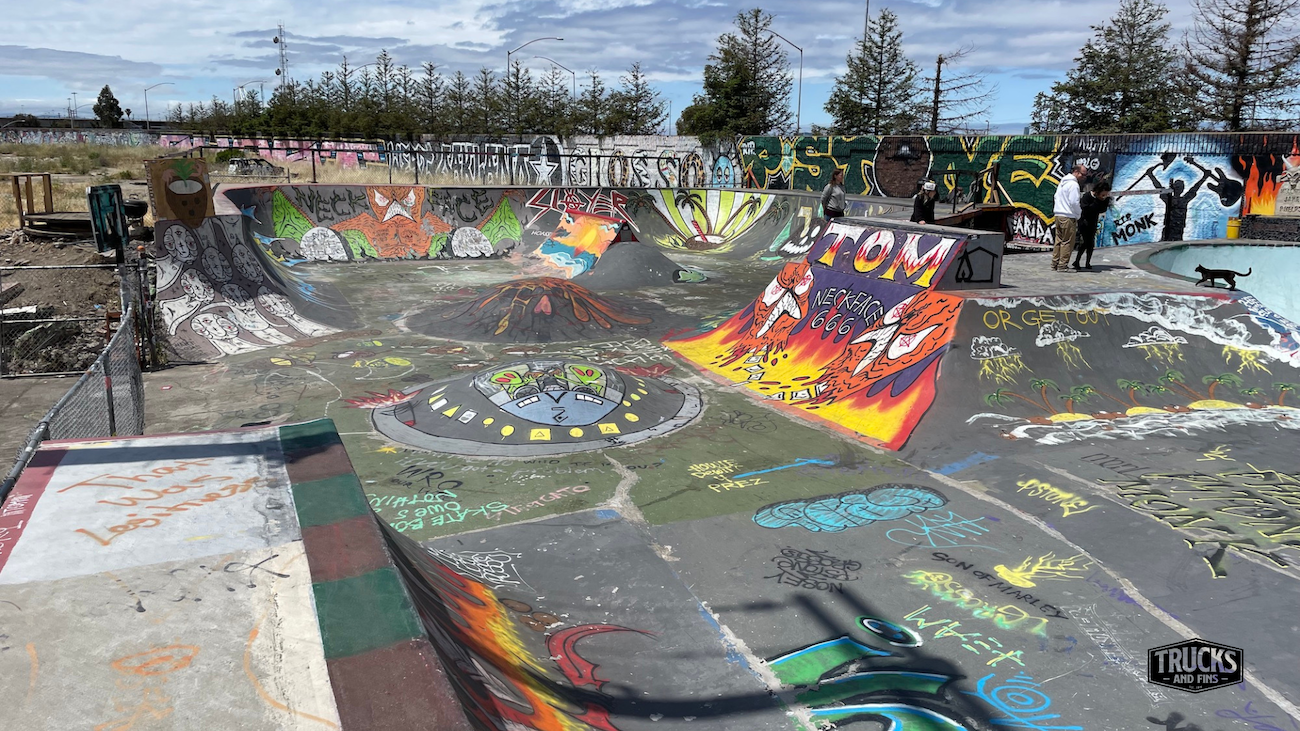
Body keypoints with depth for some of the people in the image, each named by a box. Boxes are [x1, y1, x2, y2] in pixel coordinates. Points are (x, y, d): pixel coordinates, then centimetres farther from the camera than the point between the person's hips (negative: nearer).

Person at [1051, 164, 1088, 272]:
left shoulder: (1062, 182, 17)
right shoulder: (1073, 184, -12)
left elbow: (1056, 198, 22)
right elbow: (1074, 202, -16)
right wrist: (1078, 214, -1)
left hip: (1058, 215, 9)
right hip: (1068, 217, -9)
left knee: (1059, 241, 12)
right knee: (1067, 242, -5)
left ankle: (1055, 264, 12)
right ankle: (1062, 265, -6)